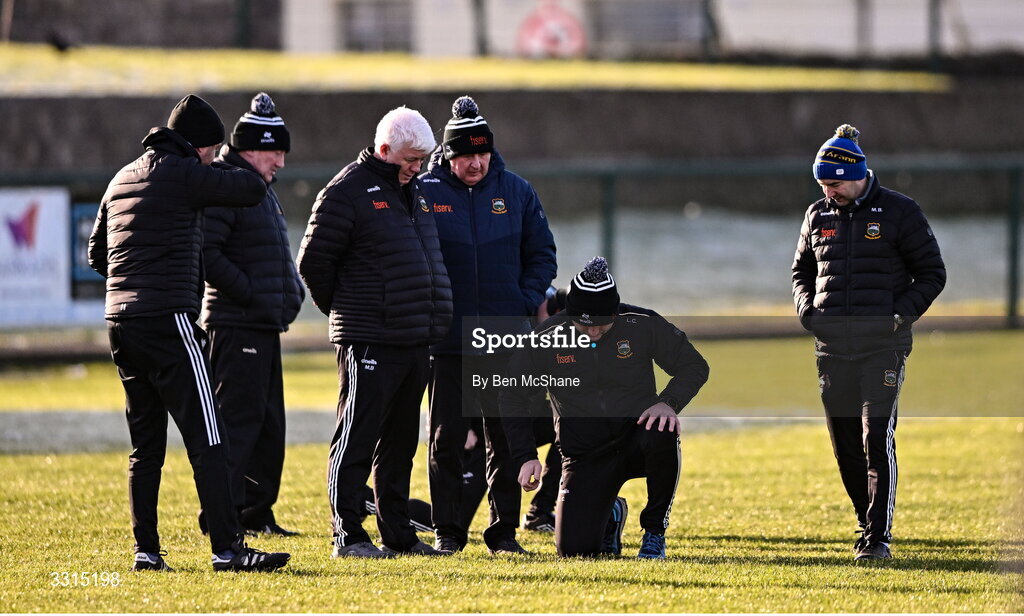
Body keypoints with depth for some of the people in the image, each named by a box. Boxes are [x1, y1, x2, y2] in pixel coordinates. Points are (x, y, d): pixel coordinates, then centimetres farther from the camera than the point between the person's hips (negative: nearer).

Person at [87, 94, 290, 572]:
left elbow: (97, 253, 25)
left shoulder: (121, 180, 19)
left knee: (145, 446, 13)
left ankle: (146, 550, 11)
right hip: (168, 322, -8)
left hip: (120, 320, 8)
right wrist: (219, 170, 12)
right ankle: (227, 547, -16)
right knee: (207, 440, -10)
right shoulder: (183, 174, -6)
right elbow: (253, 189, -7)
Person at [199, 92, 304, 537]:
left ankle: (257, 512, 19)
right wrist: (249, 292, -20)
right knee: (237, 418, -11)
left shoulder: (263, 189, 20)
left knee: (268, 422, 13)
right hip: (237, 323, -10)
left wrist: (292, 291, 14)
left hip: (266, 325, 10)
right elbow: (205, 251, -21)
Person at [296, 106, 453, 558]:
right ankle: (347, 534, -4)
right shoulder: (347, 192, -9)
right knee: (357, 439, -5)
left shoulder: (413, 191, 17)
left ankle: (398, 533, 17)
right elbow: (313, 261, -8)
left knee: (400, 441, 12)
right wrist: (345, 311, 1)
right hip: (370, 342, -8)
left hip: (415, 340, 8)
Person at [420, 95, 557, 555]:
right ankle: (447, 530, 9)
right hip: (447, 340, -2)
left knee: (506, 439, 3)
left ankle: (504, 530, 9)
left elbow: (542, 255, 13)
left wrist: (525, 303, 0)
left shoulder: (516, 192, 6)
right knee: (446, 439, 1)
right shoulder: (424, 193, -1)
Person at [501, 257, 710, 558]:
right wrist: (526, 457, -7)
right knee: (574, 547, -15)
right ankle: (610, 515, 26)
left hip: (635, 438, -1)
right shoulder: (546, 338, -8)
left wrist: (669, 403, -19)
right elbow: (514, 396, 3)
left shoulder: (643, 325, -9)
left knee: (662, 434, -38)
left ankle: (654, 530, -12)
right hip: (584, 453, 1)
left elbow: (694, 366, 1)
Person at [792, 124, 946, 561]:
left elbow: (932, 274, 2)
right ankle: (868, 524, 20)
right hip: (832, 346, 5)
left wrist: (902, 313, -12)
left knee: (877, 438, -13)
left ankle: (879, 536, -11)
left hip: (883, 345, -5)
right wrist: (806, 309, 4)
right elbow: (801, 271, 24)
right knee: (845, 442, 7)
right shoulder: (818, 216, 12)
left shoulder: (899, 213, -2)